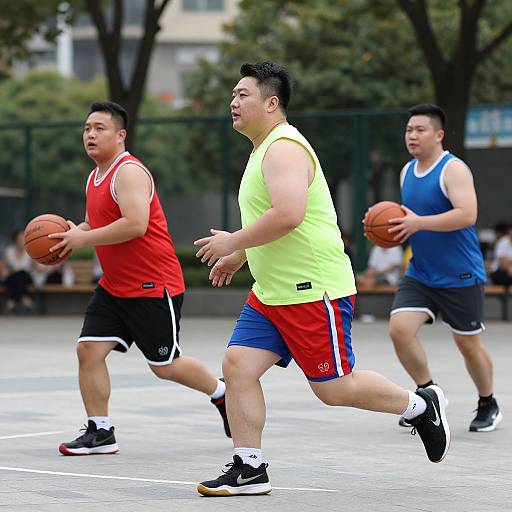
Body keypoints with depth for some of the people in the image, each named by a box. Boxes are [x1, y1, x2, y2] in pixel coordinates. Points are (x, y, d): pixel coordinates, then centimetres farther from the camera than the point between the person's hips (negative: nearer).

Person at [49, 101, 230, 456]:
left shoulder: (129, 172, -17)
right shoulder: (95, 178, 13)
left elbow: (135, 224, -30)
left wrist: (84, 239, -22)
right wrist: (75, 232, 5)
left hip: (154, 286, -9)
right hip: (114, 286, 9)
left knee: (165, 366, 3)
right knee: (89, 349, -5)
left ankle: (221, 393, 28)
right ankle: (100, 432, 2)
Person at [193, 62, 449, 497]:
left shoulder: (284, 148, -16)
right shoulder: (265, 149, 17)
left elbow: (288, 215, -30)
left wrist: (233, 242, -20)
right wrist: (237, 256, 25)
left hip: (314, 291, -10)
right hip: (271, 293, 10)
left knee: (333, 388, -2)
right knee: (238, 365, -2)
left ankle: (420, 405, 18)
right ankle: (249, 470, 2)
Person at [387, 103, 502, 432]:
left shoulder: (454, 169, -14)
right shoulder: (407, 172, 10)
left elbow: (467, 215, -27)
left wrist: (418, 223, -31)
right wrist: (399, 229, 1)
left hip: (460, 278, -6)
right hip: (420, 275, 6)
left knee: (468, 344, 5)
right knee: (399, 329, -13)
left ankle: (488, 405, 29)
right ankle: (428, 393, 6)